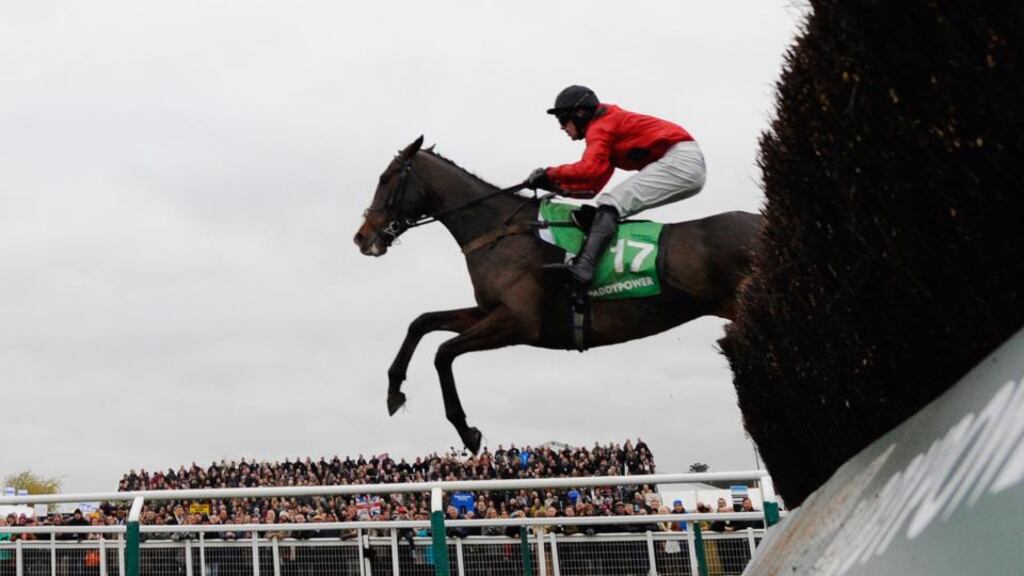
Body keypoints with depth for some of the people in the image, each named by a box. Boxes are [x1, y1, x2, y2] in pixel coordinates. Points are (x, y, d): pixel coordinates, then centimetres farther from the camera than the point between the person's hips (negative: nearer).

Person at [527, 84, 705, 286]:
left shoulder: (600, 127, -3)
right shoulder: (608, 133, 26)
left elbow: (589, 169, -21)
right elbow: (591, 187, 18)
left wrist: (550, 174, -11)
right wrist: (555, 185, 8)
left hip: (681, 160, -10)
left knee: (611, 204, -18)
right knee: (613, 205, 17)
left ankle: (583, 266, -36)